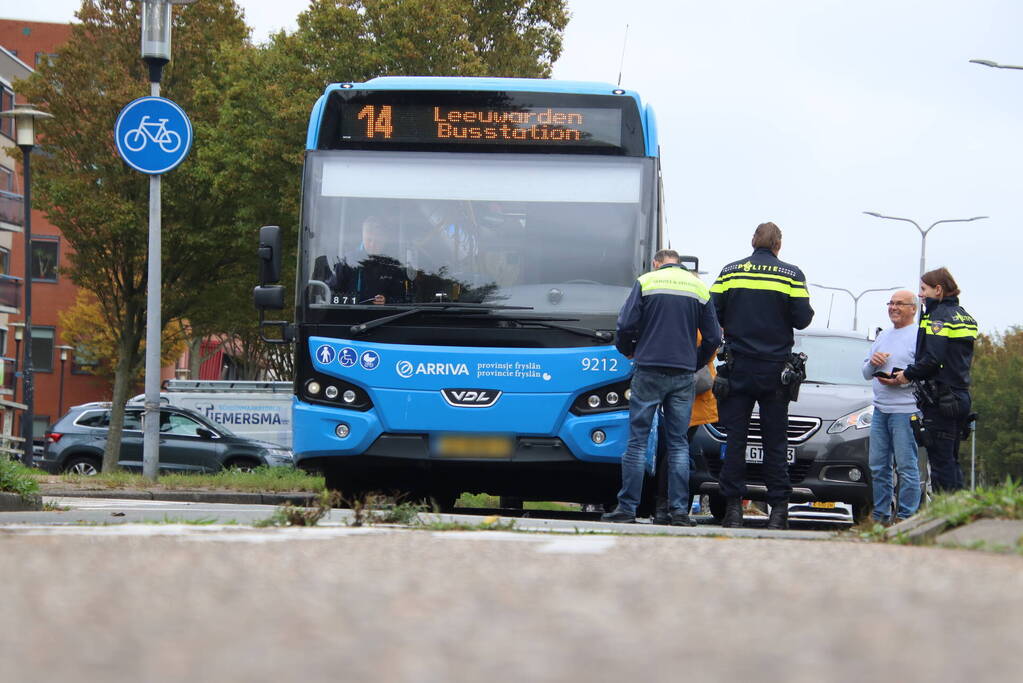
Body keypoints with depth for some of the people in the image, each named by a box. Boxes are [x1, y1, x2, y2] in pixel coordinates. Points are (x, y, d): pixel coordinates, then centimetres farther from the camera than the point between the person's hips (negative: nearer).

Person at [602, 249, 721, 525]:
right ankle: (679, 509, 2)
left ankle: (627, 507, -1)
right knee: (678, 443, 7)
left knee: (637, 441, 1)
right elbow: (713, 337, 8)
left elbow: (627, 324, -6)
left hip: (649, 371, -2)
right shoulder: (700, 288, 10)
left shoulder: (645, 282, 1)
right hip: (683, 375, 2)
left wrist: (627, 350, 14)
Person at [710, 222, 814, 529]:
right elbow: (802, 319, -7)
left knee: (735, 438, 2)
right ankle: (778, 509, 0)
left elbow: (711, 315, 0)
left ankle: (733, 507, -3)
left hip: (738, 368, 1)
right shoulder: (791, 274, -2)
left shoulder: (730, 272, 2)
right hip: (775, 369, -1)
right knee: (775, 442, 3)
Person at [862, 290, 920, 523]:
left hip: (906, 410, -8)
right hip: (880, 410, 8)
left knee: (906, 466, -7)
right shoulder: (883, 336, 21)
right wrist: (872, 363, 2)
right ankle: (880, 516, 14)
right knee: (878, 466, 8)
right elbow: (866, 374, 24)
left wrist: (901, 381, -21)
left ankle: (906, 517, -4)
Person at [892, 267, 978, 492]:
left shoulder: (938, 316, -11)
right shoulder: (963, 316, 16)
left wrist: (909, 374, -6)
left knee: (940, 463, -7)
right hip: (961, 396, 9)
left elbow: (932, 358, -21)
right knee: (952, 462, 14)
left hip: (940, 401, -9)